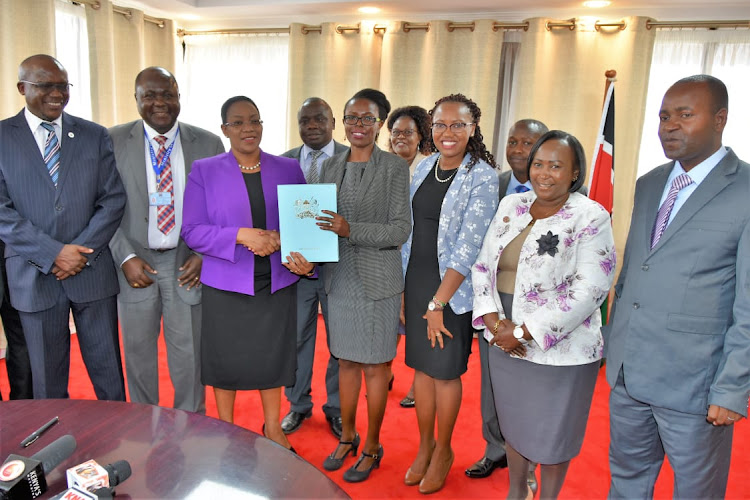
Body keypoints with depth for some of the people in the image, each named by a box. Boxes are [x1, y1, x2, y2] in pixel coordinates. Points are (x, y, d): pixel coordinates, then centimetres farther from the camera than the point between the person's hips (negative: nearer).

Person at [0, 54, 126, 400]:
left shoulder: (95, 135, 6)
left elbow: (114, 199, 1)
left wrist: (83, 251, -10)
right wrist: (53, 253, -14)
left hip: (93, 271, 1)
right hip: (35, 277, 0)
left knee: (108, 372, 9)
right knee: (48, 379, 12)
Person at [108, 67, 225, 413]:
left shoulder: (208, 144, -1)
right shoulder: (113, 141, -1)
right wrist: (126, 258, -11)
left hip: (187, 264, 0)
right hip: (135, 264, 1)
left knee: (189, 352, 10)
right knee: (138, 352, 15)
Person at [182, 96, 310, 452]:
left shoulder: (288, 169, 5)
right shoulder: (204, 171, -1)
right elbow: (192, 231, -6)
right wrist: (242, 236, -20)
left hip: (276, 284, 2)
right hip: (225, 284, -1)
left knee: (273, 355, 12)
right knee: (226, 357, 12)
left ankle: (273, 429, 34)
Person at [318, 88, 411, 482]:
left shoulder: (395, 168, -7)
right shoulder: (330, 166, 9)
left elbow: (401, 229, -12)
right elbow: (322, 219, 13)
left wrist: (351, 230, -24)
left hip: (377, 280, -4)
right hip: (338, 277, 5)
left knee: (374, 366, 7)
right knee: (346, 361, 16)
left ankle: (372, 447, 26)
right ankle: (347, 436, 35)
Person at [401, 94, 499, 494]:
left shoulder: (482, 177, -13)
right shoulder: (424, 167, 6)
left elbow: (468, 246, -17)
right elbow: (409, 229, 9)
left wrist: (438, 303, -16)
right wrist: (401, 287, 6)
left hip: (452, 289, -5)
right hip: (415, 282, 5)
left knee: (446, 370, 9)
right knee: (421, 365, 14)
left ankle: (443, 450, 32)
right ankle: (424, 446, 34)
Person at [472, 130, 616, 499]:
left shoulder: (591, 218, -11)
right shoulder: (511, 206, 4)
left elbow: (588, 290, -19)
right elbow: (483, 265, 4)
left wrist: (525, 331, -20)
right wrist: (494, 320, -10)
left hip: (559, 350, -4)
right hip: (504, 343, 5)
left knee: (551, 432, 13)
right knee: (513, 423, 21)